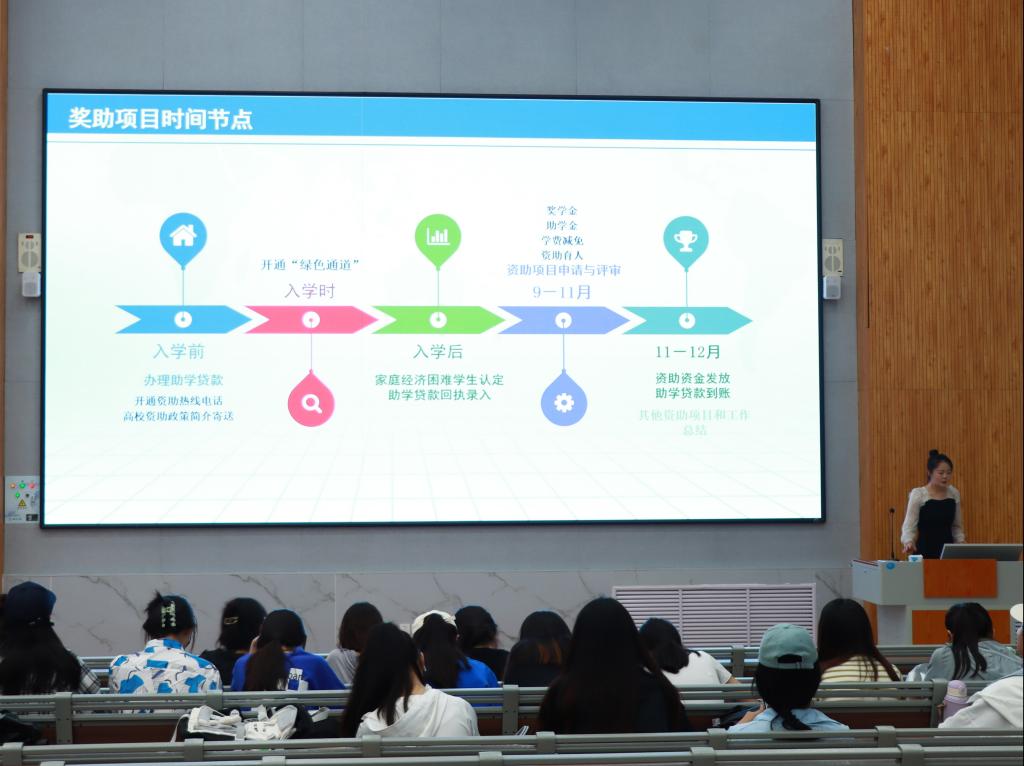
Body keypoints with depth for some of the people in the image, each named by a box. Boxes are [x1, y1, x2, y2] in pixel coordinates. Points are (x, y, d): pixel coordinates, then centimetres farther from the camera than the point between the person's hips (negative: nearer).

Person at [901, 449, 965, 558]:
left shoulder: (954, 494, 6)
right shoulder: (918, 494, -9)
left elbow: (957, 527, 14)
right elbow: (909, 525, -13)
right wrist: (909, 542, -33)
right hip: (925, 552, -4)